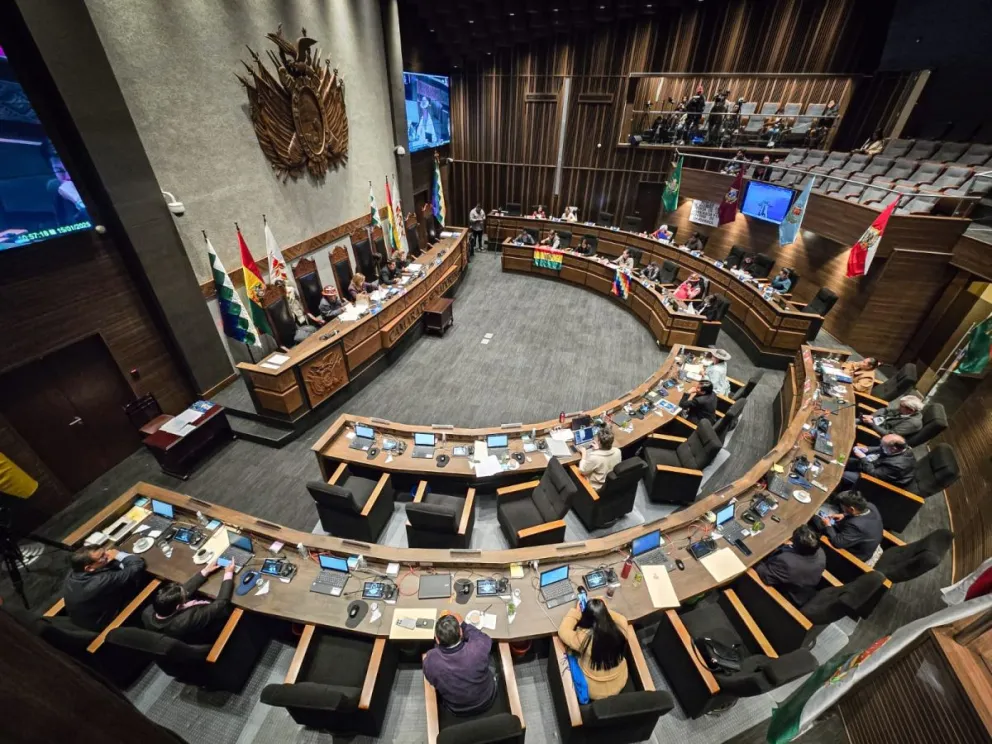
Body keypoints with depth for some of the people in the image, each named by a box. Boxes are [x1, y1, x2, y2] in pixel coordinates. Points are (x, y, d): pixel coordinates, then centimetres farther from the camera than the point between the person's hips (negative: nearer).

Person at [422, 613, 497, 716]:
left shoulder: (430, 660, -35)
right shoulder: (479, 648, -40)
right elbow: (486, 639, -13)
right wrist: (462, 624, -1)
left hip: (456, 709, 1)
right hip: (486, 701, -1)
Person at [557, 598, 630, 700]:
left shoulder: (583, 638, -33)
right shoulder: (620, 631, -25)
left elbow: (562, 631, -15)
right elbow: (622, 620, 0)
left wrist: (576, 611, -8)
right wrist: (605, 610, 1)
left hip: (593, 691, -3)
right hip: (619, 684, 3)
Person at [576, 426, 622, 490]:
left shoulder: (594, 457, -36)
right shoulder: (617, 451, -19)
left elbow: (582, 471, -19)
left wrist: (584, 453, -12)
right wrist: (598, 449, 4)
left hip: (596, 487, -6)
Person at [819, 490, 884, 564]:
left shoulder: (856, 525, -44)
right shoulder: (871, 506, -19)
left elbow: (837, 543, -33)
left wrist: (828, 526, -20)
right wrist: (844, 515, -4)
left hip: (859, 556, -7)